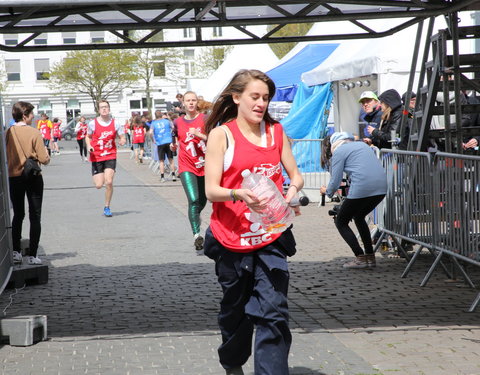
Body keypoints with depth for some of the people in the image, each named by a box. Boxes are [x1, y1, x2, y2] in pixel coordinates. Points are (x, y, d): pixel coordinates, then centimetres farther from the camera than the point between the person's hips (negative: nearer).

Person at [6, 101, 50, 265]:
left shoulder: (8, 132, -3)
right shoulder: (34, 133, -12)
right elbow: (43, 159, -13)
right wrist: (46, 155, 8)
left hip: (14, 177, 3)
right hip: (33, 178, -3)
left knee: (18, 215, 17)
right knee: (35, 217, 5)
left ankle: (15, 251, 13)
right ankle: (32, 255, 1)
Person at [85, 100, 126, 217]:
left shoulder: (115, 124, -2)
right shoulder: (93, 123, -3)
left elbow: (122, 138, 6)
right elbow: (88, 137, 12)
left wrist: (122, 141, -18)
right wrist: (89, 146, -7)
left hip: (110, 156, 0)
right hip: (96, 157, 0)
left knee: (109, 182, -15)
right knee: (99, 185, -2)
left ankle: (107, 207, 4)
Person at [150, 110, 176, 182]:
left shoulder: (153, 123, 1)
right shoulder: (166, 121, 5)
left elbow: (150, 132, -12)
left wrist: (153, 140, 1)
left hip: (160, 143, -1)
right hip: (169, 142, 1)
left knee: (161, 161, 5)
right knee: (171, 159, 10)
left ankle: (162, 177, 1)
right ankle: (173, 175, 7)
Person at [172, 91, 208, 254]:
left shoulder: (204, 119, -2)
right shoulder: (178, 122, 5)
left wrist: (199, 134, -20)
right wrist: (174, 145, -3)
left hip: (204, 166, 1)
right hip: (186, 167, -1)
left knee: (202, 201, 17)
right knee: (193, 200, -20)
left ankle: (194, 217, 49)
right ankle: (197, 236, -25)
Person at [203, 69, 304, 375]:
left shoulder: (276, 132, 8)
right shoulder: (221, 134, -4)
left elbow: (295, 174, 12)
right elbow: (211, 190, -9)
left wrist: (293, 188, -12)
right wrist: (238, 194, -29)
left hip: (271, 238, 2)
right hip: (232, 238, -2)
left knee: (273, 313, -10)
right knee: (236, 309, 16)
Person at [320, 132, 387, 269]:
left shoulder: (339, 151, 5)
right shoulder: (361, 144, 26)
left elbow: (335, 182, 2)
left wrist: (327, 191, 23)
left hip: (362, 188, -7)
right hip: (381, 187, 7)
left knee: (341, 222, 11)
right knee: (359, 217, 29)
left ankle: (360, 258, 0)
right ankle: (370, 257, 23)